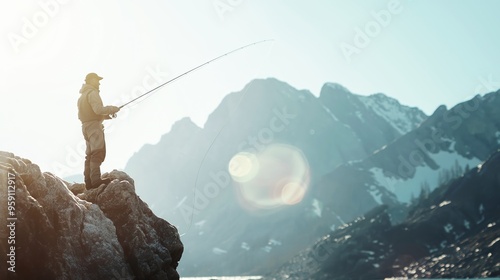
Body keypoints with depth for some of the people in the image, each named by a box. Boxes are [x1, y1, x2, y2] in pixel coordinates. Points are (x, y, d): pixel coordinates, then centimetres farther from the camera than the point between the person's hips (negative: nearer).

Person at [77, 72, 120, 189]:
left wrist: (104, 115, 19)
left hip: (85, 126, 10)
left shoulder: (82, 96, 24)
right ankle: (96, 179, -27)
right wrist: (112, 109, -6)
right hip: (94, 125, -10)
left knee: (90, 154, 10)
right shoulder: (92, 93, -8)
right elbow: (98, 109, -22)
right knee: (98, 152, -17)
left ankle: (89, 182, 8)